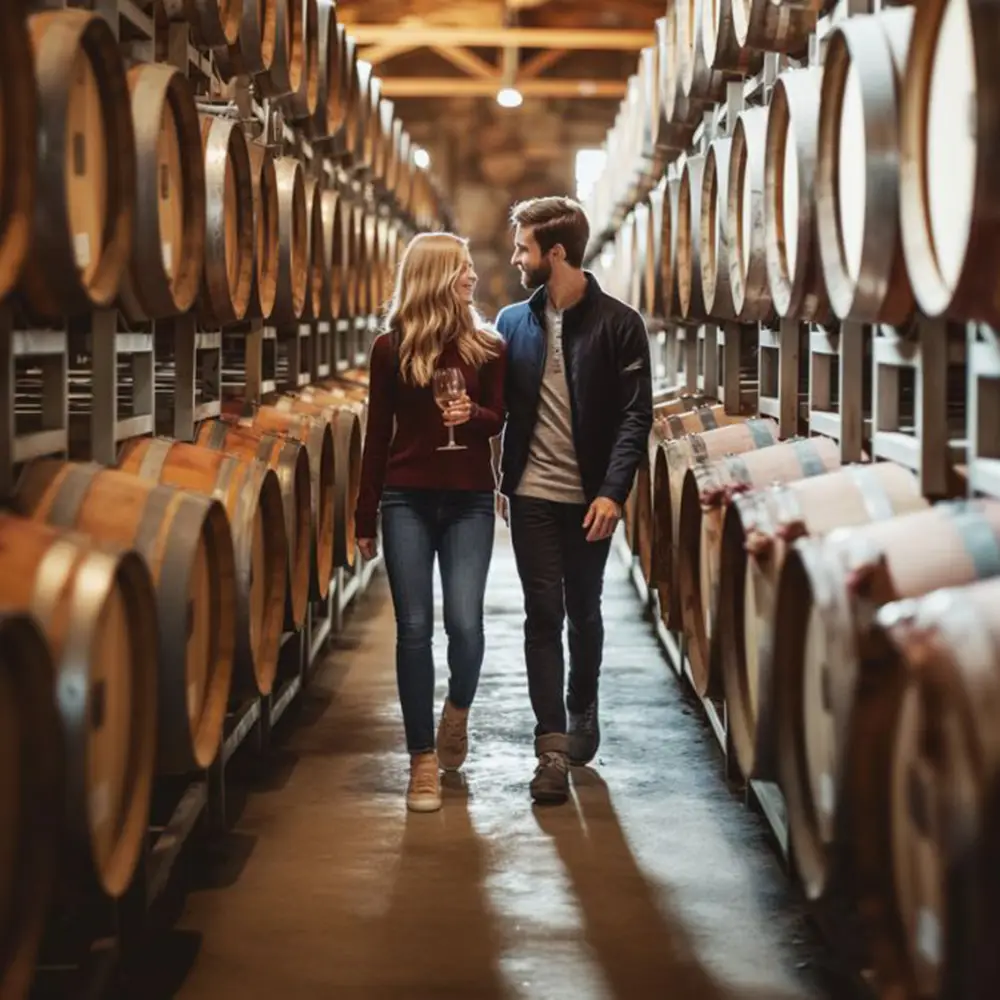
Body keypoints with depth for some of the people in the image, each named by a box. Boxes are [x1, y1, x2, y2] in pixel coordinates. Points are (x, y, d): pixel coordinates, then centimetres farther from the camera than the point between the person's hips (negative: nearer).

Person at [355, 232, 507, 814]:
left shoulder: (487, 346, 5)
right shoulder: (391, 348, 2)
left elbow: (498, 418, 5)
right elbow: (378, 434, 5)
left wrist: (472, 414, -19)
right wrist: (366, 517, 5)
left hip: (470, 502, 0)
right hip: (407, 501, 0)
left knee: (465, 623, -9)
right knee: (414, 629, -1)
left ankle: (457, 713, 23)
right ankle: (424, 759, 9)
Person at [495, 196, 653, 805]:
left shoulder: (618, 324, -5)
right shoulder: (513, 322, 6)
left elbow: (636, 415, -8)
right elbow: (496, 404, 7)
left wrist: (613, 491, -18)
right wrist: (493, 480, -5)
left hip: (591, 497, -2)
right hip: (532, 493, 2)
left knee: (584, 613, 13)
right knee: (544, 616, -1)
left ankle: (583, 711, 35)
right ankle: (553, 748, -1)